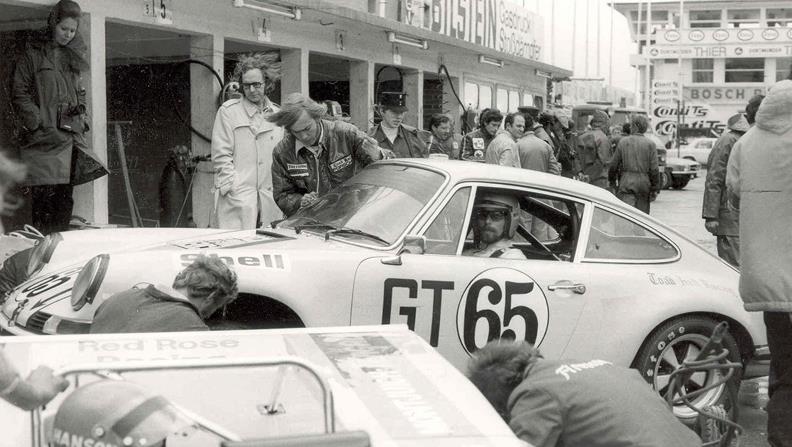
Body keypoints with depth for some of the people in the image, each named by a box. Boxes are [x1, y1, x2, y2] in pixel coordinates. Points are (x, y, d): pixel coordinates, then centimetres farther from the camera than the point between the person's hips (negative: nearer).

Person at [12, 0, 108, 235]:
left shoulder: (73, 56, 19)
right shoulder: (33, 54, 2)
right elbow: (20, 94, -3)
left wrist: (81, 112, 10)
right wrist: (38, 123, -13)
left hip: (70, 134, 5)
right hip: (42, 136, -5)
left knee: (65, 198, 4)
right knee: (44, 197, -10)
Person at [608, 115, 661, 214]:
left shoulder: (623, 141, 0)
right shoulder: (650, 144, -1)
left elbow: (613, 165, 2)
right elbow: (654, 169, -4)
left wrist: (612, 181, 14)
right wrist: (655, 187, 3)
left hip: (626, 183, -1)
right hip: (644, 183, 1)